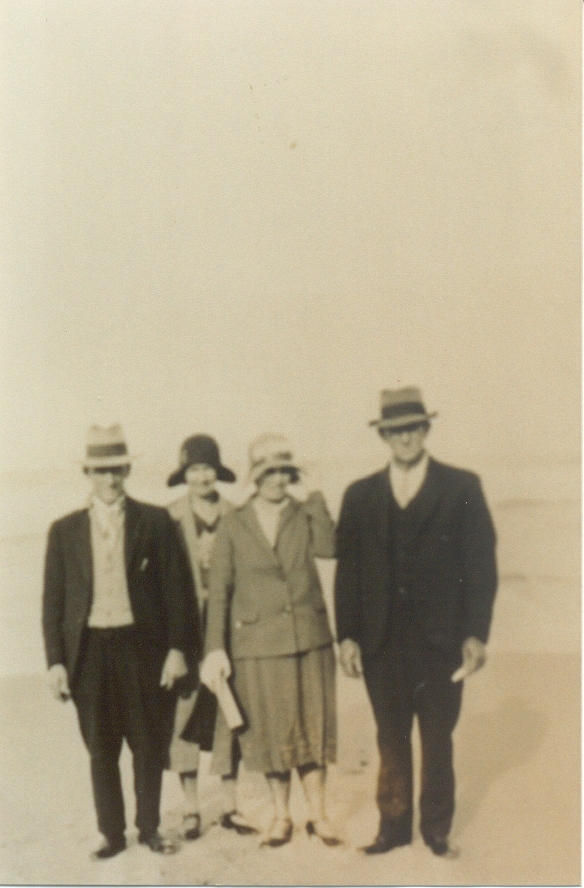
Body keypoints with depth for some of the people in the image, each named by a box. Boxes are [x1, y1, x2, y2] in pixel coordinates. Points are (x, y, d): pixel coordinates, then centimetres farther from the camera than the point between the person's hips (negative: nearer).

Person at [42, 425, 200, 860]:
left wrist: (177, 648, -6)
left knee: (150, 744, 8)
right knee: (101, 750, 8)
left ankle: (150, 828, 25)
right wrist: (56, 660, -1)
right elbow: (53, 601, 6)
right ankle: (112, 833, 22)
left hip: (143, 646, -1)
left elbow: (176, 587, 0)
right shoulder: (65, 530, 6)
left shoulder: (155, 521, 1)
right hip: (90, 650, 1)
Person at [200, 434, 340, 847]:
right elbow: (219, 590, -1)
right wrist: (215, 648, -6)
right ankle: (281, 816, 23)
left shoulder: (306, 515, 3)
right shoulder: (234, 524, 0)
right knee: (271, 731, 7)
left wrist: (312, 498, -15)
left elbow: (329, 547, -19)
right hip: (258, 642, -1)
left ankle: (318, 814, 20)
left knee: (312, 726, 6)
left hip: (310, 638, 1)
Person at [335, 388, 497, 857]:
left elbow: (481, 564, -1)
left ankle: (437, 827, 21)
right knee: (391, 739, 9)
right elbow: (348, 569, 7)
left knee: (438, 739, 8)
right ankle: (393, 823, 21)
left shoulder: (462, 487, 1)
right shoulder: (360, 495, 8)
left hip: (441, 640, -2)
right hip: (383, 642, 2)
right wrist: (348, 635, -1)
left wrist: (476, 634, -7)